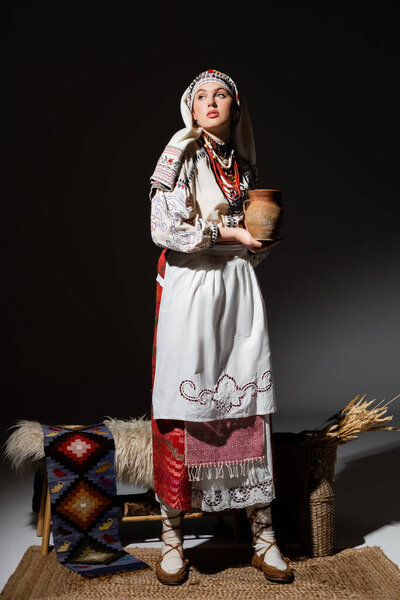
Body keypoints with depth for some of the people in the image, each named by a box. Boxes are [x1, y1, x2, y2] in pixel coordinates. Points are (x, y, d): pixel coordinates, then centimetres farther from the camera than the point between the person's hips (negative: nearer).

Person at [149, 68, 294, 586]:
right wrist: (230, 234, -9)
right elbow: (164, 228, -10)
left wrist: (263, 237, 2)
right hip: (189, 285, -4)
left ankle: (262, 536, 12)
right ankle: (172, 535, 10)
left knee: (249, 405, 2)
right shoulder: (181, 152, 2)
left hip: (239, 287, 5)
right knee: (182, 406, -3)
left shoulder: (242, 165, 17)